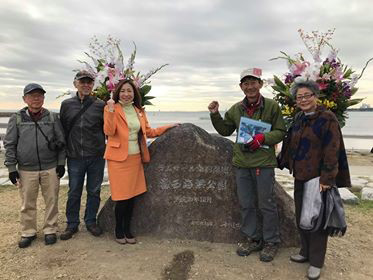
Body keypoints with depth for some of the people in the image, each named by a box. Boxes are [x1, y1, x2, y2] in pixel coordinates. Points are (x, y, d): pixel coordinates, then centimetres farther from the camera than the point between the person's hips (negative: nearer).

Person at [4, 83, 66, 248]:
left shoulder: (53, 117, 2)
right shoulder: (16, 118, 1)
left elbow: (61, 142, 4)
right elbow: (9, 144, 2)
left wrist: (61, 163, 0)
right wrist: (11, 167, -2)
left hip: (51, 168, 0)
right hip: (26, 170, 0)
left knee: (51, 201, 8)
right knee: (28, 203, 11)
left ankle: (50, 230, 25)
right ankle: (28, 232, 29)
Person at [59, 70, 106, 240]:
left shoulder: (100, 105, -1)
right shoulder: (67, 104, 4)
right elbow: (62, 129, 8)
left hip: (96, 157, 0)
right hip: (75, 158, 1)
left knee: (94, 192, 11)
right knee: (74, 193, 10)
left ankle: (91, 221, 29)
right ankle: (72, 224, 27)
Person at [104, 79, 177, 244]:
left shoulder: (139, 111, 13)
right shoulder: (111, 109, -4)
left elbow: (149, 132, 20)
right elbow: (109, 132, -16)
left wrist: (168, 127, 20)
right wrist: (110, 111, -26)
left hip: (135, 158, 5)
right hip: (118, 158, -5)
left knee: (132, 195, 9)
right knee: (121, 197, 0)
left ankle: (127, 230, 26)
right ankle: (119, 231, 22)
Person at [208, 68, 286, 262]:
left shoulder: (272, 106, -5)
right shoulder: (236, 109, 8)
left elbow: (280, 132, -3)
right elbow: (225, 130, 16)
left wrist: (263, 137, -21)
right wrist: (215, 115, 2)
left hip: (264, 162, -4)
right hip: (241, 163, 5)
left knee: (266, 204, 6)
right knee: (246, 204, 13)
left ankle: (271, 242, 25)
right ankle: (253, 239, 31)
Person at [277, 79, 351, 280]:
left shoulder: (327, 119, -13)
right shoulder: (298, 118, 9)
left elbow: (332, 152, -17)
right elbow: (290, 144, 15)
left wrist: (327, 179, -19)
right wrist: (283, 162, 14)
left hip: (318, 178, -7)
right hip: (300, 176, 7)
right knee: (300, 216, 16)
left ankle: (316, 262, 22)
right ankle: (306, 252, 35)